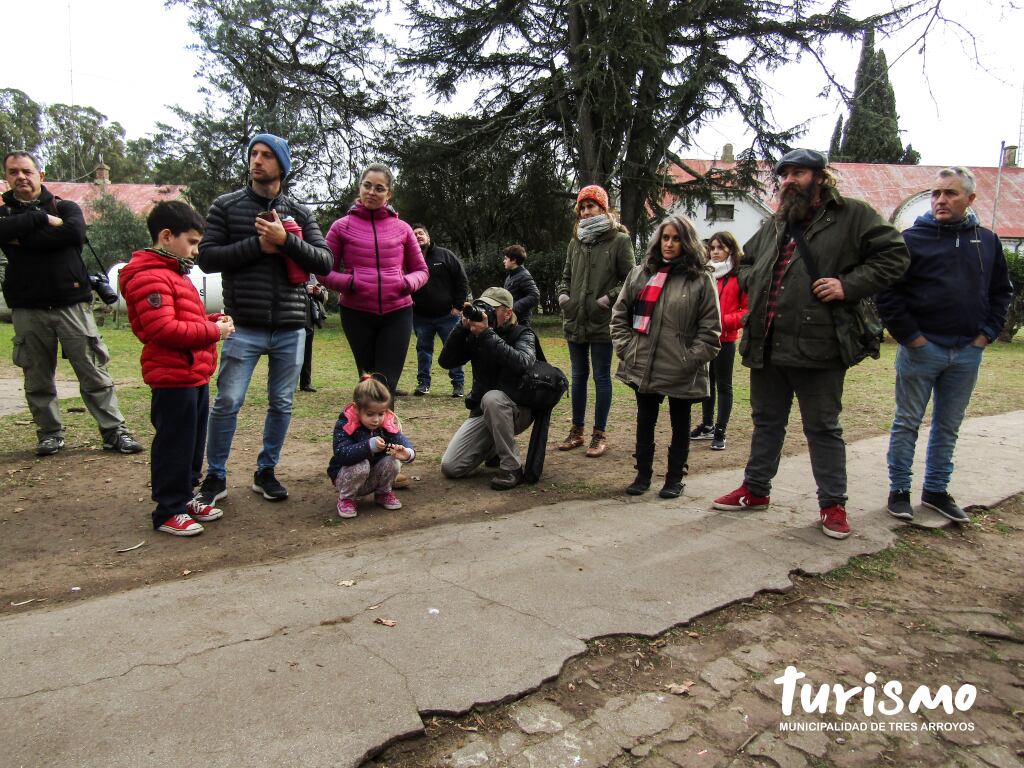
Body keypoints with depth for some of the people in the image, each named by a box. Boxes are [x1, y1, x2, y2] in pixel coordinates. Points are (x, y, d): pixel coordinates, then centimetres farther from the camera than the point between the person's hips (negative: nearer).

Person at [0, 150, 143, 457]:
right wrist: (42, 219, -9)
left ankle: (114, 431, 2)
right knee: (38, 379, 7)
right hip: (27, 309, 2)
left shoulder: (65, 207, 10)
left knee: (94, 374, -2)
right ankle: (50, 433, 20)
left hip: (72, 304, -2)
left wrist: (25, 239, -7)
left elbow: (75, 233, -13)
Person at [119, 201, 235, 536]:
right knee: (174, 446, -1)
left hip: (195, 376, 11)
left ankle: (184, 498, 29)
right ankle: (168, 512, 10)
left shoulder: (175, 274, 20)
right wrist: (213, 330, -17)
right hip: (173, 379, -11)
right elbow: (164, 330, -24)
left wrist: (215, 320, 9)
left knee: (193, 443, 17)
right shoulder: (150, 277, -15)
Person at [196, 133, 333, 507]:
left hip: (290, 328, 2)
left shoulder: (299, 212, 9)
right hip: (244, 327, -2)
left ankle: (266, 471, 25)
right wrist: (258, 244, -12)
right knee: (227, 402, -2)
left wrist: (286, 240, -14)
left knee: (281, 403, 9)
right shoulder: (226, 206, 6)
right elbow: (207, 257, -3)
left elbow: (324, 261, 0)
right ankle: (215, 476, 16)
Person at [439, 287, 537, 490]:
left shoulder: (522, 334, -6)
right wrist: (463, 327, -16)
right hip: (482, 412, 4)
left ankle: (512, 468, -24)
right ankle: (494, 448, 19)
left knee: (492, 398, -39)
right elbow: (446, 361, -6)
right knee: (450, 467, -10)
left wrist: (487, 335, -30)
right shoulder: (475, 336, 4)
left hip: (516, 409, -4)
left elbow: (521, 363, -29)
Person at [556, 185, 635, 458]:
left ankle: (600, 435, 14)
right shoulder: (576, 241, 12)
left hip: (602, 322, -5)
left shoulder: (619, 240, -5)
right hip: (575, 321, 6)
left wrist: (608, 298, -16)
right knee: (578, 376, 14)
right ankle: (576, 431, 25)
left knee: (602, 377, 3)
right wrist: (563, 294, 4)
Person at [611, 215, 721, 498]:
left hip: (681, 372, -3)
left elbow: (710, 328, -6)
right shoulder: (640, 274, 6)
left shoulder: (700, 280, -5)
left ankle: (675, 477, 26)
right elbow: (620, 314, 10)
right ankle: (643, 474, 28)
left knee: (680, 424, 12)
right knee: (645, 421, 14)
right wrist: (625, 347, 1)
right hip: (643, 366, 3)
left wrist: (691, 359, -12)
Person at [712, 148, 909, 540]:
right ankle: (756, 489, 31)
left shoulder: (853, 215, 0)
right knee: (766, 421, 17)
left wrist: (848, 285, -15)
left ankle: (833, 503, 20)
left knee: (823, 428, 5)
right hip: (766, 345, 6)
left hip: (817, 346, -6)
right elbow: (745, 262, 31)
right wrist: (752, 282, 10)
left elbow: (893, 254, -4)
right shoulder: (773, 226, 17)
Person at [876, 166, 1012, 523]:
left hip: (968, 353, 4)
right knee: (907, 423, 4)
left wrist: (986, 333, 4)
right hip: (921, 348, -4)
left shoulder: (987, 241, 8)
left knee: (948, 426, 13)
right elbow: (886, 293, -8)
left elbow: (1002, 292, 16)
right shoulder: (912, 239, -5)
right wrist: (909, 335, -12)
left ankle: (936, 490, 25)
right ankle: (899, 491, 14)